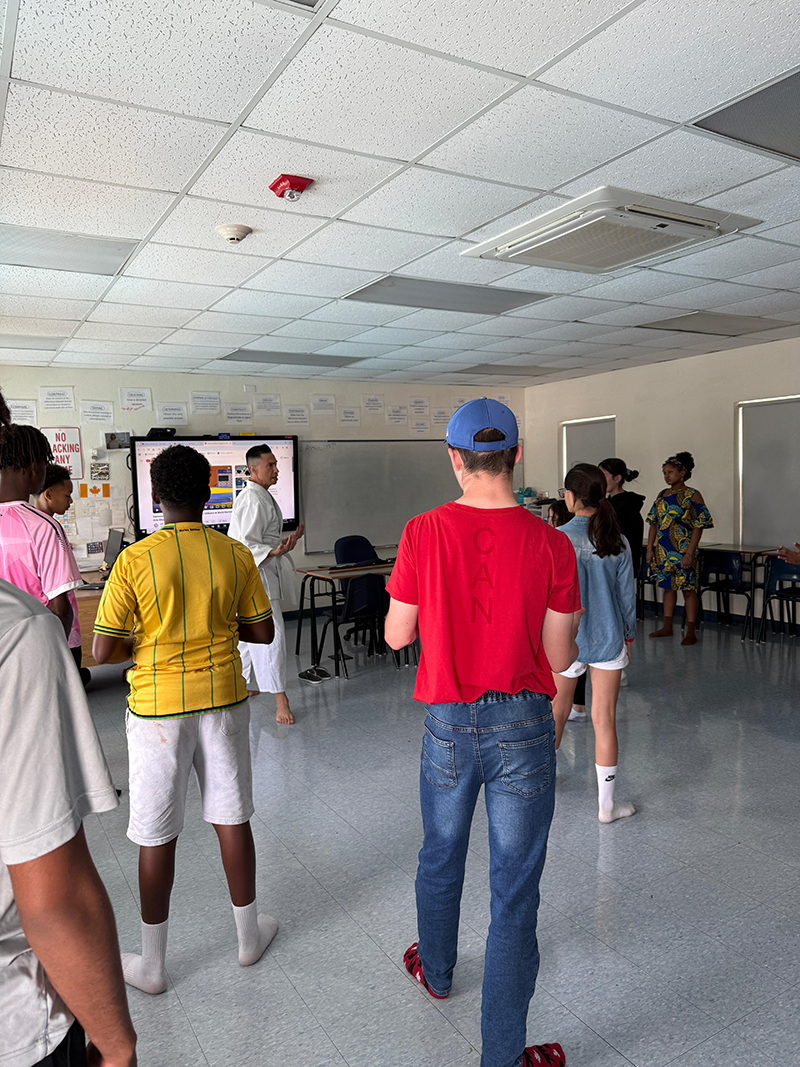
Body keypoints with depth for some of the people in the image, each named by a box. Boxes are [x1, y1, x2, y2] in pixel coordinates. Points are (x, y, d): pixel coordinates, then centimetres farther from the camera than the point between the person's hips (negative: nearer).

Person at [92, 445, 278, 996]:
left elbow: (104, 651, -13)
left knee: (158, 837, 11)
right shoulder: (234, 554, -6)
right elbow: (262, 631, 1)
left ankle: (151, 964, 27)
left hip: (157, 707, -2)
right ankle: (249, 934, 33)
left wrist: (143, 644, 6)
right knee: (231, 818, 16)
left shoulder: (134, 559, -13)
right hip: (223, 700, 2)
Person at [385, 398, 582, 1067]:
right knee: (515, 887, 10)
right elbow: (560, 657, -7)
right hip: (523, 726, -1)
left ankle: (436, 971, 51)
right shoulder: (550, 542, -13)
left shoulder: (423, 534, -11)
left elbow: (397, 635, -3)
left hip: (449, 722, 2)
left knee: (441, 855, 26)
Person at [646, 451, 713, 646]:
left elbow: (698, 527, -11)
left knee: (688, 589, -2)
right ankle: (667, 627, 21)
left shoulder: (692, 496, -7)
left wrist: (689, 553, -18)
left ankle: (691, 632, 3)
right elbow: (654, 524, 14)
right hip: (663, 550, 6)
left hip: (683, 551, -6)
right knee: (668, 587, 13)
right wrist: (650, 548, 6)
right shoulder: (662, 495, 11)